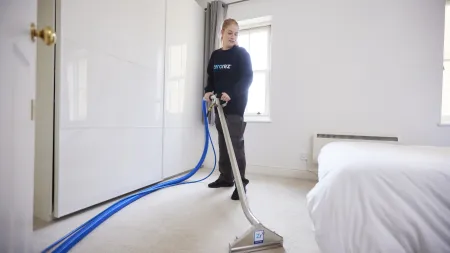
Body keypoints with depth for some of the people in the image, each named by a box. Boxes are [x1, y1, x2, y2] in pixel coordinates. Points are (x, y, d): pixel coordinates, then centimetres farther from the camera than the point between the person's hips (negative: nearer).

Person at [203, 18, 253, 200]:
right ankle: (226, 177, 23)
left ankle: (241, 182, 3)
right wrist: (208, 91, -3)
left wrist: (231, 94, -23)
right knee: (223, 143, 10)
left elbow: (248, 78, -10)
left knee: (236, 143, -8)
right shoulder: (215, 55, 16)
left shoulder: (242, 53, 1)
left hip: (236, 105, -5)